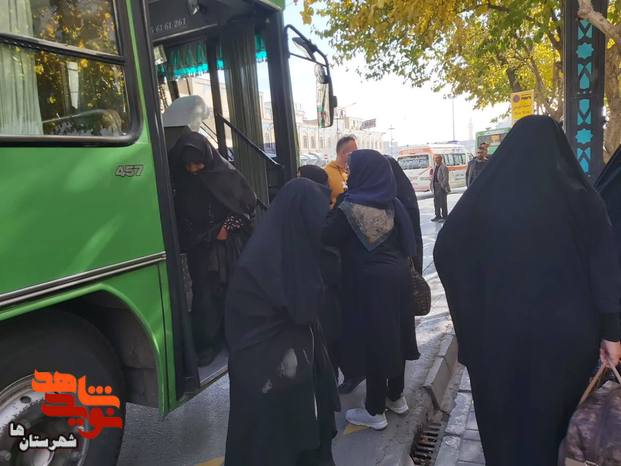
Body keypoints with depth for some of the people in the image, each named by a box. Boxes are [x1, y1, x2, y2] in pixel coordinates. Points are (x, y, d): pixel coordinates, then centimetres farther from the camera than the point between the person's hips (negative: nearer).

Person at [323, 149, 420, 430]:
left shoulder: (350, 207, -18)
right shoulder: (392, 203, 2)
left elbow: (327, 238, -12)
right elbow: (407, 240, 8)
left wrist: (332, 212, 0)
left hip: (368, 282, -6)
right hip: (396, 276, 7)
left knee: (371, 338, 3)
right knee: (393, 334, 17)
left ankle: (374, 411, 16)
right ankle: (396, 397, 33)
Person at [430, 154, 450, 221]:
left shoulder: (444, 167, -9)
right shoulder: (434, 167, 16)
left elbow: (445, 178, -13)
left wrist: (443, 186, -19)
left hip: (441, 186, -8)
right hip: (435, 186, 8)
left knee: (442, 202, -4)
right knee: (436, 201, 12)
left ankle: (444, 216, 4)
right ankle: (438, 216, 21)